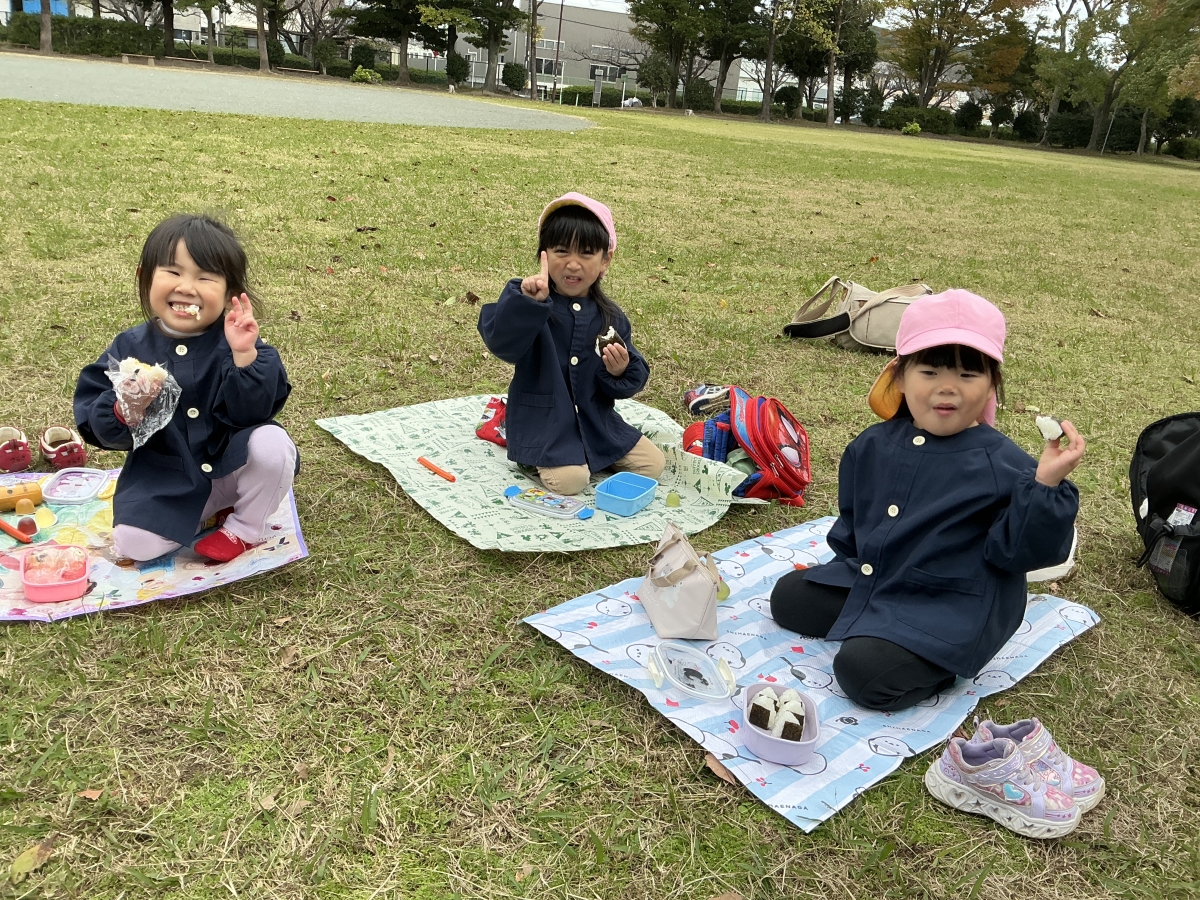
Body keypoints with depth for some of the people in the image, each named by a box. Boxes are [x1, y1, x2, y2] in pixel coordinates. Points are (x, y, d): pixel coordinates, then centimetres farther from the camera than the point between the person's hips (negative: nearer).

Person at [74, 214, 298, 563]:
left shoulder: (233, 342, -11)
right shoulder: (131, 348, -5)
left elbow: (252, 412, -22)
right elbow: (92, 421, -6)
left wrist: (245, 355, -34)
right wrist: (122, 412, -28)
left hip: (232, 466, -1)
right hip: (164, 480, 2)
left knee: (272, 443, -31)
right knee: (133, 543, -17)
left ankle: (243, 528, -3)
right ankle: (215, 509, 12)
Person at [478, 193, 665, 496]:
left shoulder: (611, 317, 0)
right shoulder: (527, 303, -13)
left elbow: (634, 378, 5)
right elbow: (501, 342, -32)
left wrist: (621, 372, -19)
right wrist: (527, 301, -47)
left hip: (597, 422, 5)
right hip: (543, 423, -5)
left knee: (653, 463, 4)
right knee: (569, 479, -27)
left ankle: (593, 457, 22)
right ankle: (538, 458, 6)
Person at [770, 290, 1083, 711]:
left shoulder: (1000, 463, -17)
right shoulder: (874, 445, 0)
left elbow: (1024, 551, -20)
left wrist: (1046, 485, -31)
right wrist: (849, 564, 14)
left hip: (951, 609, -7)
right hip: (866, 582, 7)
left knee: (865, 671, -25)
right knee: (787, 597, 11)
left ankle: (944, 660, 2)